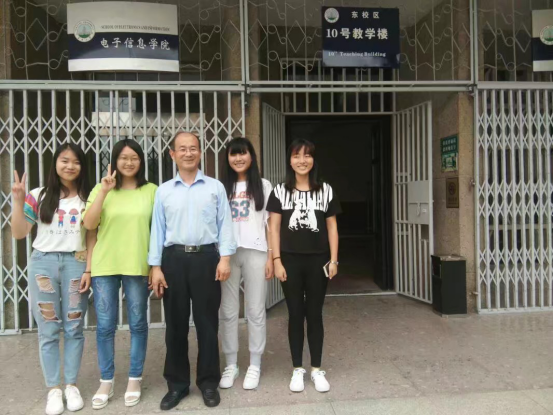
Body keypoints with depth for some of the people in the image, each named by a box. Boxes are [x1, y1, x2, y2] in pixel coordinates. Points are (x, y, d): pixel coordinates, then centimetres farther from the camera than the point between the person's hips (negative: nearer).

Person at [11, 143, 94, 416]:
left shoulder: (87, 198, 4)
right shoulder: (39, 196, 3)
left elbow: (91, 239, 4)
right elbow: (19, 233, 2)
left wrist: (88, 270, -4)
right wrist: (18, 201, -9)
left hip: (75, 263, 0)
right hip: (43, 263, 0)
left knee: (74, 328, 6)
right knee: (48, 329, 5)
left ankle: (71, 385, 19)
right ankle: (53, 388, 17)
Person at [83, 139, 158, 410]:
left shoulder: (152, 191, 2)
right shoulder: (101, 189, 5)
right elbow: (89, 224, -6)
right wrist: (104, 191, -14)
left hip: (138, 266, -1)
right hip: (104, 266, 1)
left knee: (138, 324, 8)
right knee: (105, 326, 8)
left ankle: (135, 379, 23)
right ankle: (106, 381, 24)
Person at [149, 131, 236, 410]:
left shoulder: (216, 187, 5)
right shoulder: (163, 191, 8)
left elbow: (224, 224, 2)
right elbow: (158, 229, 6)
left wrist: (225, 257, -7)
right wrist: (156, 267, 1)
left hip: (206, 257, -1)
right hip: (173, 258, 2)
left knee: (207, 322, 6)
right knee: (175, 324, 9)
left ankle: (208, 382, 22)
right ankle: (177, 383, 25)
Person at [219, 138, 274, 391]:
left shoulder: (263, 186, 6)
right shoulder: (223, 187, 10)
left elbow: (270, 224, 4)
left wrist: (271, 256, -3)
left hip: (255, 252, -1)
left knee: (255, 310, 5)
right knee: (228, 311, 7)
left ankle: (255, 365, 17)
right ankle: (231, 364, 20)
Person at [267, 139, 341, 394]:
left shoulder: (325, 190, 5)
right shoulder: (280, 192, 2)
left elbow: (332, 228, 6)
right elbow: (274, 229, 1)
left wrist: (333, 260, 0)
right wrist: (277, 261, -5)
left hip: (318, 261, 1)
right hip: (290, 261, 0)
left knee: (315, 314, 8)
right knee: (295, 315, 7)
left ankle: (317, 369, 20)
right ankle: (298, 369, 20)